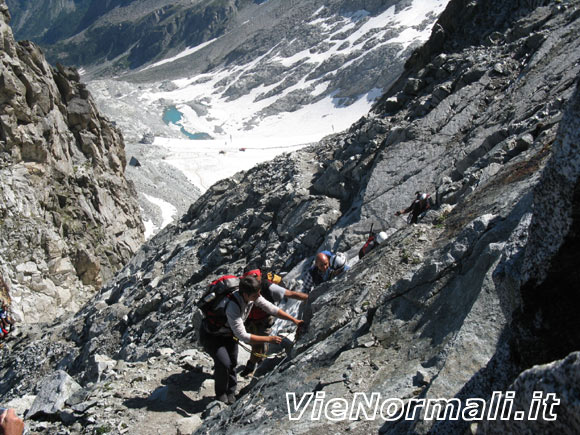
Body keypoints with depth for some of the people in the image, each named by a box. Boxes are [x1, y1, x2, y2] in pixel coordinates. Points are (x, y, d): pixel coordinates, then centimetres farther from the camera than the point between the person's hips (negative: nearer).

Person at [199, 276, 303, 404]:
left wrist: (294, 320, -9)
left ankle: (230, 393, 25)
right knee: (224, 363, -21)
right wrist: (268, 339, -31)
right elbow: (243, 336, -37)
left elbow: (272, 308, -5)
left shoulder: (253, 296, -18)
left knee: (232, 363, 4)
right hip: (210, 335, -7)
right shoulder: (232, 306, -41)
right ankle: (220, 394, 4)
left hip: (227, 333, 7)